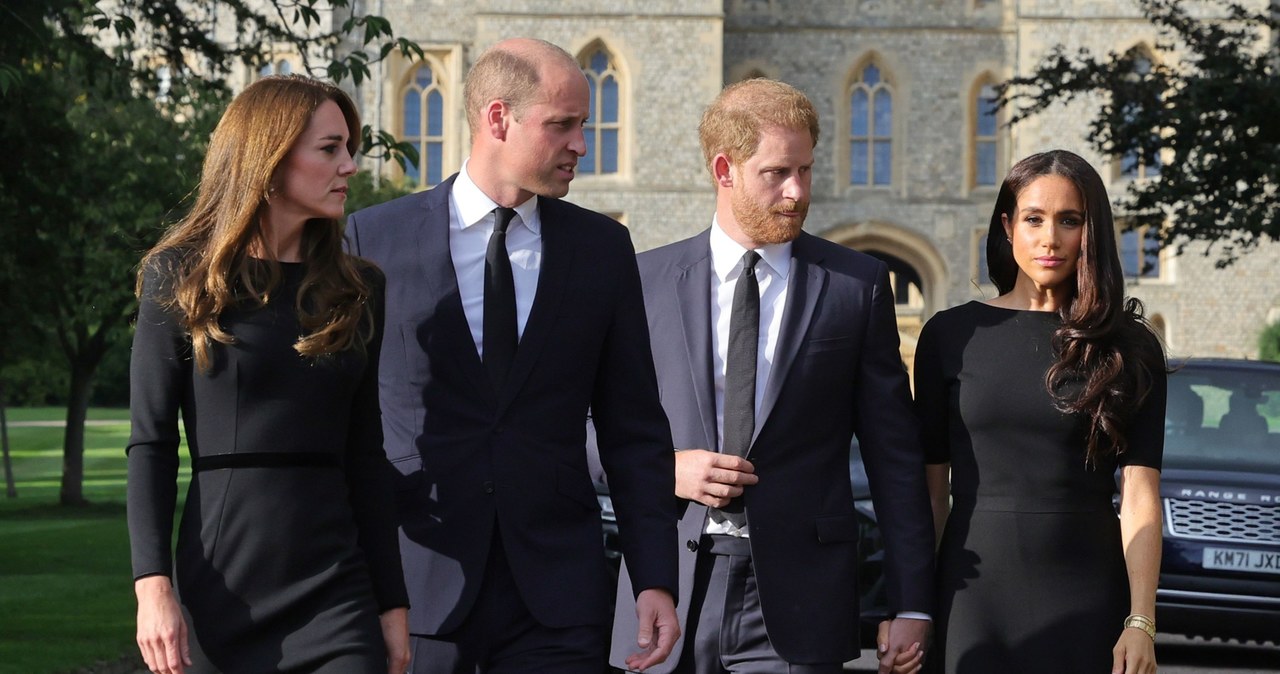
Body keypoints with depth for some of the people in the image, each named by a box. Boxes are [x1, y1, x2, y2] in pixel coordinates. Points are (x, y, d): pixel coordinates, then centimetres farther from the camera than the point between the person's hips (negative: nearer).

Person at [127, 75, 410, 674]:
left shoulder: (358, 290, 10)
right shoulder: (180, 277, 2)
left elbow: (367, 457, 10)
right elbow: (151, 444, -2)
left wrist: (393, 602, 6)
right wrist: (152, 586, -13)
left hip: (336, 591, 2)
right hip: (220, 593, -2)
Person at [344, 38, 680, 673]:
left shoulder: (603, 248, 7)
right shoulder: (373, 239, 1)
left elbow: (634, 431, 8)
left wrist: (655, 579, 0)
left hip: (557, 601, 1)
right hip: (413, 592, -1)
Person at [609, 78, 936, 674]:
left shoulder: (858, 285, 5)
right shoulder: (647, 281, 7)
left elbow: (894, 453, 4)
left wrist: (912, 604, 1)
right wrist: (664, 468, -9)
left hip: (795, 600, -1)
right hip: (671, 595, 1)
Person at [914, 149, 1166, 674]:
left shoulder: (1129, 348, 2)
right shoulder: (951, 334, 3)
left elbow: (1139, 495, -4)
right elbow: (930, 485, 4)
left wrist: (1141, 622, -13)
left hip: (1088, 594, 0)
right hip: (976, 587, 0)